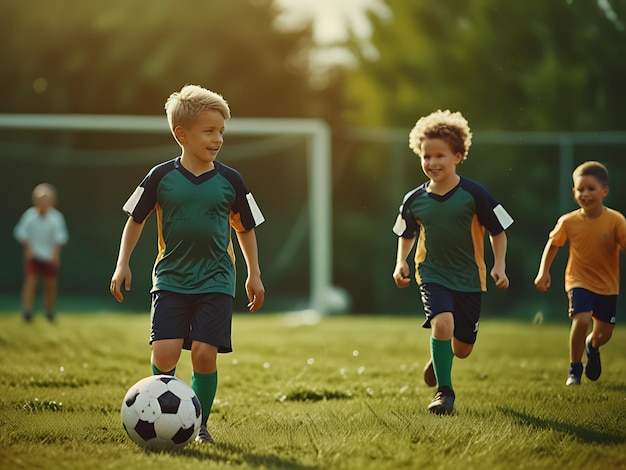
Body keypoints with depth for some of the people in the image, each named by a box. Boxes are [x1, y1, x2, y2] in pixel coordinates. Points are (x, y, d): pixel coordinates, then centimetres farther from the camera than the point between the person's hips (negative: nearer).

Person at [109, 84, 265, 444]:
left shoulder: (230, 181, 0)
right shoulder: (161, 177, -3)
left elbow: (246, 228, 13)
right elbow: (135, 219, 10)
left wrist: (254, 275, 13)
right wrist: (122, 265, 5)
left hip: (216, 281, 0)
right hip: (171, 279, 0)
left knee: (204, 353, -8)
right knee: (165, 351, -13)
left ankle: (200, 424, 11)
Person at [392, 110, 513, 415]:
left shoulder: (474, 194, -12)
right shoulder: (414, 200, -4)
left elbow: (498, 231, -2)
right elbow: (407, 234, 15)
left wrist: (499, 266, -10)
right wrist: (401, 263, 2)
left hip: (469, 278, 0)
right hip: (433, 275, 0)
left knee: (462, 350, 8)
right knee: (442, 323, -28)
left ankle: (438, 357, 46)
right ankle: (444, 391, -11)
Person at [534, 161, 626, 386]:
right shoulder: (568, 222, -12)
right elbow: (553, 243, 3)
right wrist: (543, 271, -5)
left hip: (607, 285, 1)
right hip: (579, 281, -1)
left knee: (604, 334, 9)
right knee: (581, 319, -25)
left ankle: (591, 347, 49)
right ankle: (574, 369, -2)